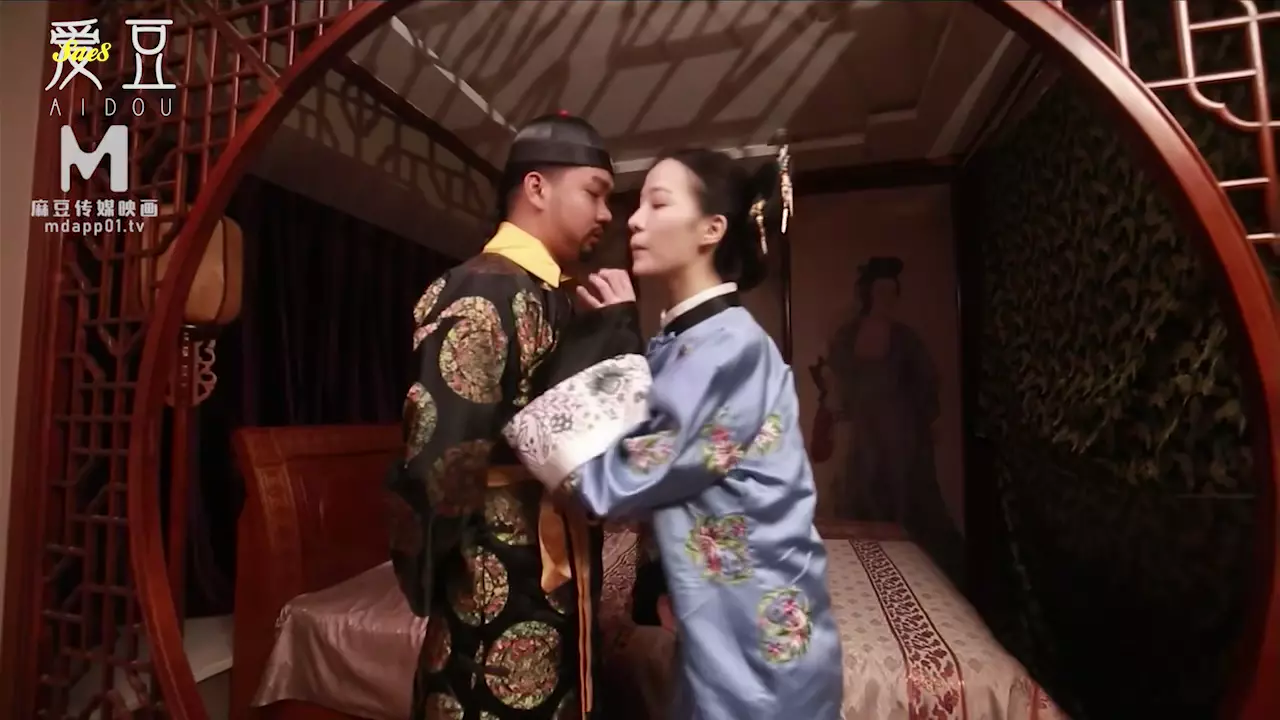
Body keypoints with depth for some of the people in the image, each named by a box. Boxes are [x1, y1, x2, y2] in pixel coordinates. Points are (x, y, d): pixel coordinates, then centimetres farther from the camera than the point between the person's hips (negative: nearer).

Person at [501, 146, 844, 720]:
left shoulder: (728, 344, -23)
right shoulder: (686, 340, 5)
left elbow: (619, 481, -24)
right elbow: (643, 451, 2)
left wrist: (523, 421, -14)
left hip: (756, 633, -8)